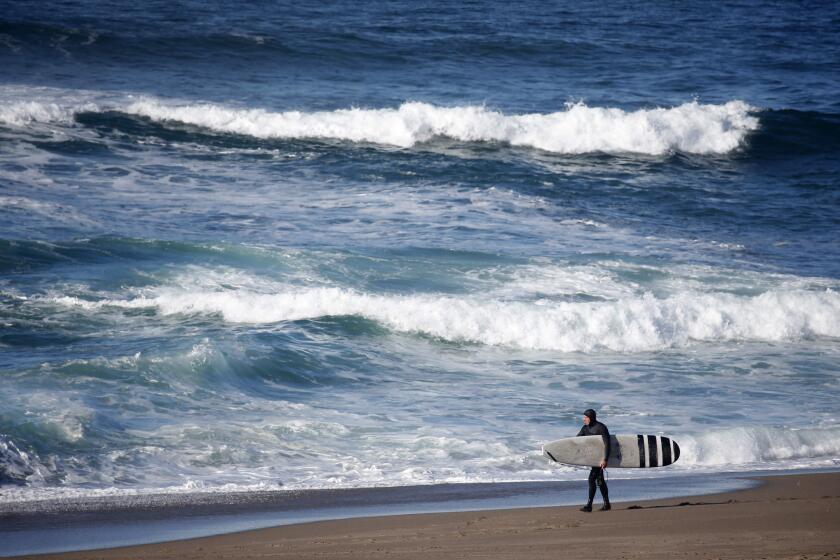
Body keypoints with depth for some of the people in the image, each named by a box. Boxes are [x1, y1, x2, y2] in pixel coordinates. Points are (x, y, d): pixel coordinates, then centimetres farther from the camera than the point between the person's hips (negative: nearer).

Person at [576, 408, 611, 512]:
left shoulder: (601, 428, -18)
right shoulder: (585, 428, 6)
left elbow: (607, 444, -24)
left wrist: (605, 459, -31)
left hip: (601, 456, -9)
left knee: (592, 478, -16)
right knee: (599, 479, 11)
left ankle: (589, 505, -17)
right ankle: (606, 504, 18)